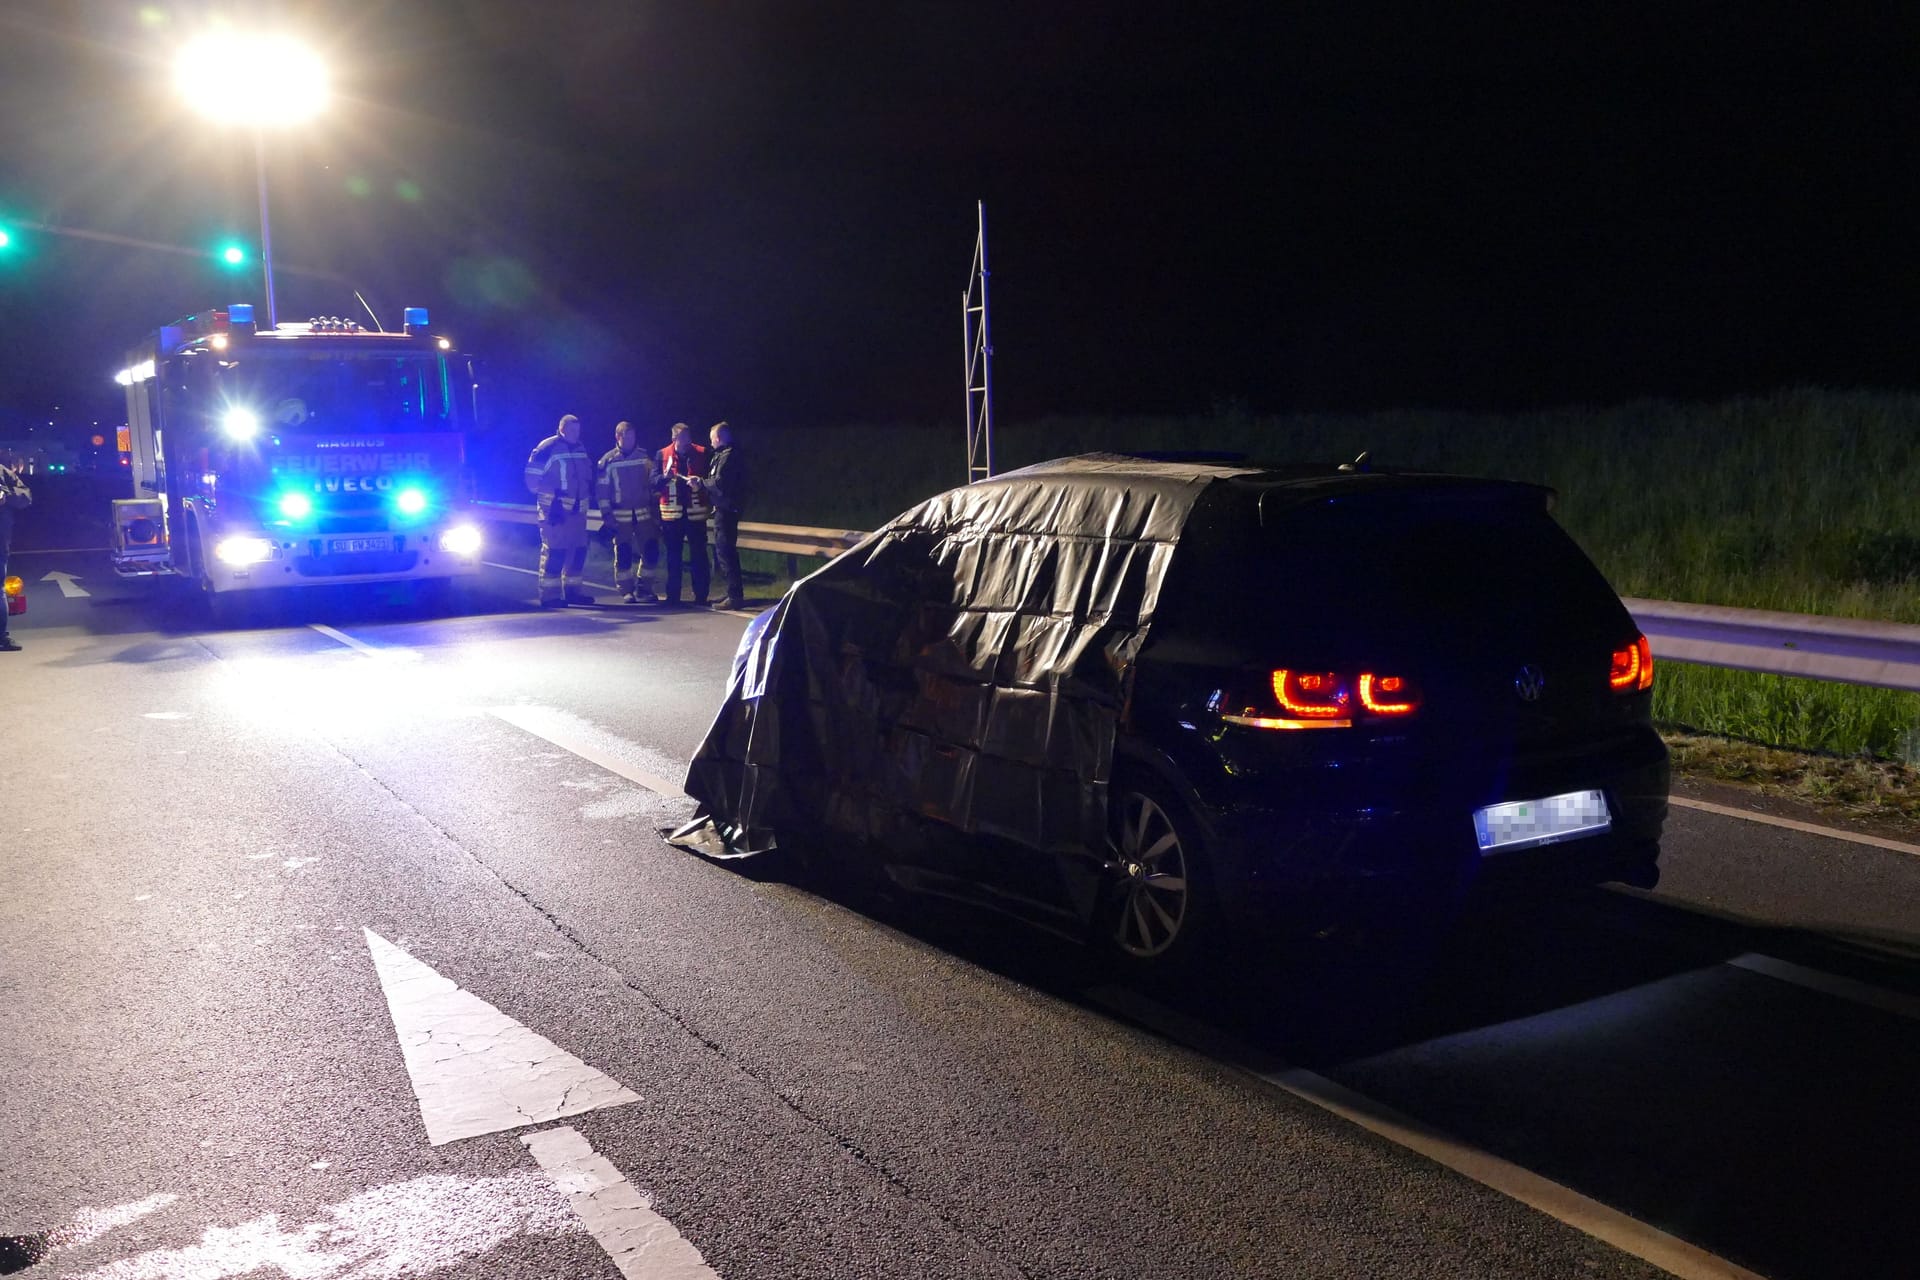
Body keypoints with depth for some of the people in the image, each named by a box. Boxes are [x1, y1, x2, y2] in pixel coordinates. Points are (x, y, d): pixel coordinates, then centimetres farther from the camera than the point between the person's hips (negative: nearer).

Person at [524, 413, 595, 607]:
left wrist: (588, 494, 16)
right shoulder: (548, 448, -9)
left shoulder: (580, 450, 15)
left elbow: (587, 475, 29)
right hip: (554, 509, -8)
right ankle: (549, 594, -5)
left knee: (579, 549, 10)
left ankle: (573, 589, 22)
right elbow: (532, 478, -11)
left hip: (577, 509, 8)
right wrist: (553, 492, -13)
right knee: (554, 550, -9)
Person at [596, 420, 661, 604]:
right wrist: (606, 515, -6)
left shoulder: (645, 457, 6)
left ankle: (642, 587, 12)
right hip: (620, 517, -2)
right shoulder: (608, 461, -1)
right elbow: (602, 490, -1)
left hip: (644, 514, 2)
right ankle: (626, 590, 11)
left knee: (651, 551, -1)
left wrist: (660, 480, -7)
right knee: (623, 554, 0)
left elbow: (654, 481, 14)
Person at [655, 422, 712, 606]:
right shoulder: (663, 455, 5)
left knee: (699, 555, 0)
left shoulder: (702, 453, 2)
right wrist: (664, 477, -19)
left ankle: (701, 596, 5)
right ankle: (673, 596, 12)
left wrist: (700, 483, -20)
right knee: (673, 556, 6)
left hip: (695, 512, -1)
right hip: (671, 513, 1)